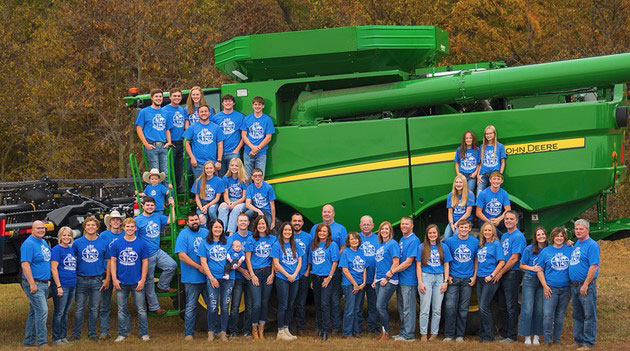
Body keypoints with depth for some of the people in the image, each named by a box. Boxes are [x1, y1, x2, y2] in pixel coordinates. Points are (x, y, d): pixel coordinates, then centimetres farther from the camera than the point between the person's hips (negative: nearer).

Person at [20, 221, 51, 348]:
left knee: (34, 312, 13)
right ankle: (42, 343, -10)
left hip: (44, 283, 9)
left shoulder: (44, 242, 15)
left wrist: (49, 280, 21)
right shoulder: (28, 244, -14)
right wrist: (32, 284, -24)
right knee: (42, 311, -13)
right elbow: (25, 265, -20)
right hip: (34, 283, -9)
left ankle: (29, 341, 20)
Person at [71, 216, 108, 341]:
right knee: (79, 308, 3)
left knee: (94, 309, 7)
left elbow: (108, 262, 8)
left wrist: (107, 279, 2)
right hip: (81, 280, -1)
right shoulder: (77, 243, 2)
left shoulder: (103, 243, 3)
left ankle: (92, 333, 17)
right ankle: (76, 334, 10)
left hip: (97, 280, 1)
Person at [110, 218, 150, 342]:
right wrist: (114, 279, -3)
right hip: (121, 283, 1)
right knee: (122, 310, 8)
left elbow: (145, 262, 2)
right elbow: (113, 261, 5)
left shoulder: (142, 244, 1)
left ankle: (144, 334, 8)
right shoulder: (116, 244, 3)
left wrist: (142, 280, -5)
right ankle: (122, 333, 17)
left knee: (141, 310, 1)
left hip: (137, 283, -1)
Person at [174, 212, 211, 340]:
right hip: (192, 278, -5)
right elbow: (182, 256, -14)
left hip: (208, 276, 5)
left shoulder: (206, 233, 10)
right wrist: (199, 267, -18)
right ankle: (188, 333, 7)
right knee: (191, 307, 1)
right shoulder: (183, 235, -5)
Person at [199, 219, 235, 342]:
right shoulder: (205, 243, 5)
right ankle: (211, 331, 6)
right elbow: (203, 262, 1)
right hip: (213, 278, -2)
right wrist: (211, 278, -7)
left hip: (228, 278, 2)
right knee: (213, 307, -7)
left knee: (225, 306, 3)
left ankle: (223, 332, 10)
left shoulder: (228, 242, 10)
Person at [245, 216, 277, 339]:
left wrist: (272, 274, -1)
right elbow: (247, 258, -1)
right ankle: (254, 329, 7)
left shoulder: (272, 239, 7)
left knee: (265, 303, 5)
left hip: (268, 273, 2)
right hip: (255, 273, -2)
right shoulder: (252, 240, 1)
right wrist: (252, 275, -7)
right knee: (257, 304, -9)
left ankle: (261, 329, 14)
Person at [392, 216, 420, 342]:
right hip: (400, 279, 9)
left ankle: (409, 335, 1)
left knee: (408, 309, -4)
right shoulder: (401, 240, 14)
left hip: (409, 280, -9)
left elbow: (408, 262, -18)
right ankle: (403, 332, 22)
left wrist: (392, 271, -15)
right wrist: (393, 272, 9)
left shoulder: (414, 241, -14)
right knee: (401, 308, 14)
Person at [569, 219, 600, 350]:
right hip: (574, 285, 9)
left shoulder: (592, 245, -12)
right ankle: (578, 340, 23)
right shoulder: (576, 244, 15)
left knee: (589, 316, -3)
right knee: (577, 315, 15)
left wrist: (585, 285, -21)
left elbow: (594, 266, -18)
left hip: (587, 286, -9)